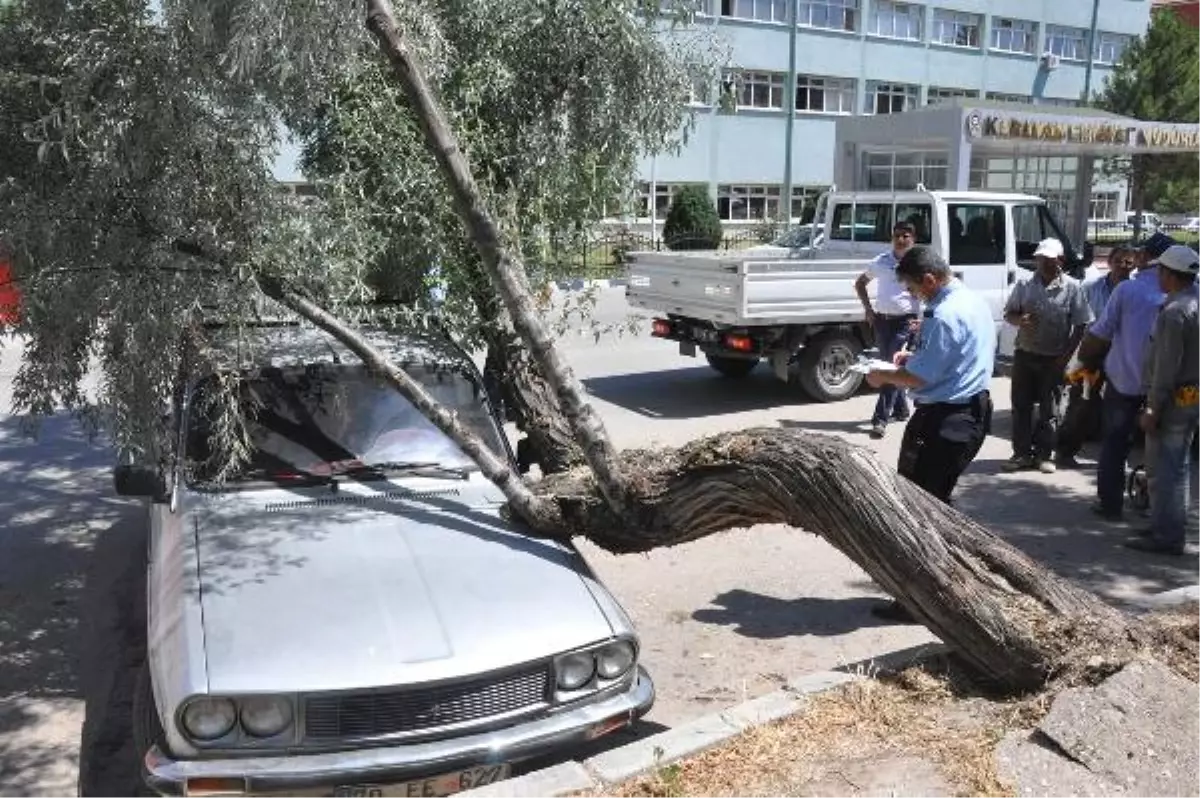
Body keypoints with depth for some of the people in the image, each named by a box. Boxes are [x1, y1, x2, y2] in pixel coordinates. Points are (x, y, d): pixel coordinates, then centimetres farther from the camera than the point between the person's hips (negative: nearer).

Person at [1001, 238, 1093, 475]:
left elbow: (1080, 325, -4)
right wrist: (1019, 319, -16)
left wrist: (1066, 356, -10)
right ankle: (1022, 453, 14)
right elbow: (1009, 314, 8)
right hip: (1025, 355, 3)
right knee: (1021, 405, 5)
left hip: (1053, 358, -2)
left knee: (1049, 409, 6)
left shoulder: (1072, 287, -5)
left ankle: (1043, 454, 16)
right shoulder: (1025, 286, 3)